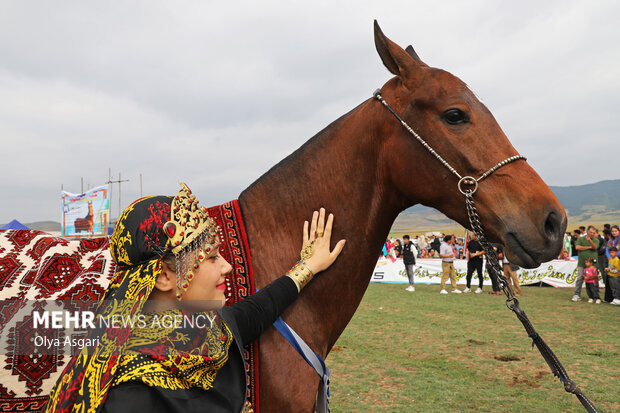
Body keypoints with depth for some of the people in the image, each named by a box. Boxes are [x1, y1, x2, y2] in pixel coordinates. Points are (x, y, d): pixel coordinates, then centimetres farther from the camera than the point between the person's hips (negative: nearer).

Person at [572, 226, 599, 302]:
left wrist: (590, 240, -27)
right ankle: (576, 295, -2)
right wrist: (589, 247, -4)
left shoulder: (596, 240, 10)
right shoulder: (580, 239, 10)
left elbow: (595, 247, -10)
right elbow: (577, 247, -5)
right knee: (580, 278, -5)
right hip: (582, 263, -1)